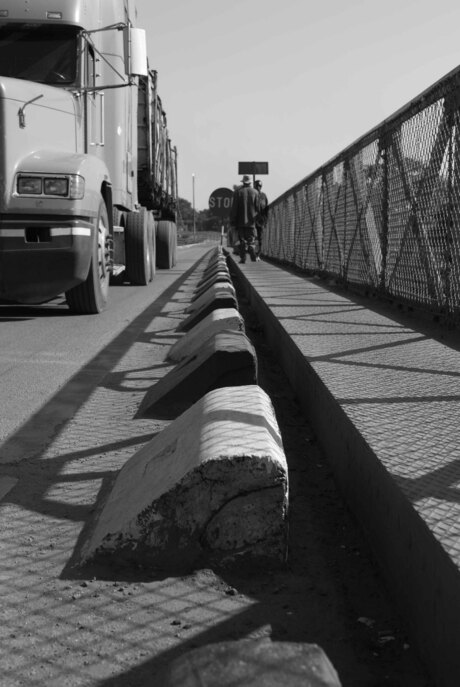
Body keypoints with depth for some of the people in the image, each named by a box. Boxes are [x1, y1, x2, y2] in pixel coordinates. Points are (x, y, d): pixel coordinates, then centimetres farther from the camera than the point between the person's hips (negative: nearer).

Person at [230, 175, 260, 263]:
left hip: (240, 220, -1)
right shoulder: (255, 192, 1)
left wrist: (232, 220, -1)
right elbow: (257, 207, 2)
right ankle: (253, 257, -6)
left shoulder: (238, 191, -4)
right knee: (251, 239, 6)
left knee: (242, 240, 3)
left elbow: (234, 207, -4)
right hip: (251, 221, 1)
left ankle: (243, 258, -1)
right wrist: (257, 219, 12)